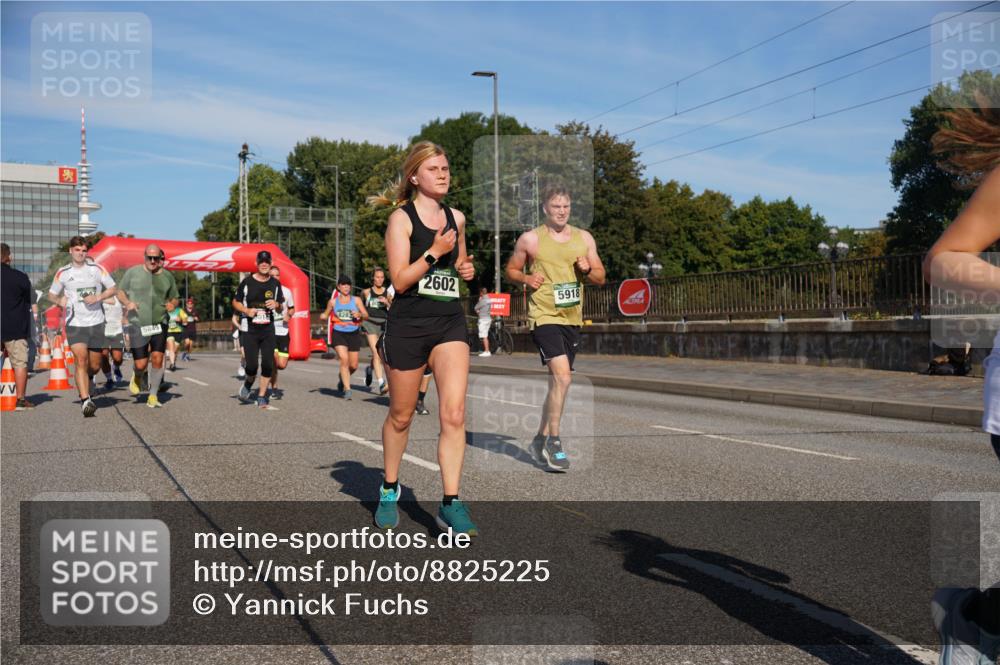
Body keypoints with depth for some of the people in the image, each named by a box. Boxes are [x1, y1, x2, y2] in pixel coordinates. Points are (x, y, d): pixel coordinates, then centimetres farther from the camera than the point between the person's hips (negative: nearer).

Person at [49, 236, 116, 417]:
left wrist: (98, 297, -11)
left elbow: (112, 288, 7)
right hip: (75, 324, -1)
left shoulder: (96, 269, 2)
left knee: (94, 366, 8)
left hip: (96, 323, 1)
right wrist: (60, 300, -5)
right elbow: (52, 294, 16)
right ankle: (85, 401, -20)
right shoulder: (63, 273, 4)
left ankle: (85, 380, 43)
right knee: (81, 360, -17)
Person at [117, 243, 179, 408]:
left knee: (157, 359, -8)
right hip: (138, 324, -1)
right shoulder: (132, 272, 1)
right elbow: (120, 292, 10)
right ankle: (137, 376, 34)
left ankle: (153, 396, 6)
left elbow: (175, 298, 18)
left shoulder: (167, 276, 7)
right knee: (140, 365, -4)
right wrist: (127, 303, -10)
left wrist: (172, 304, -5)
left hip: (159, 324, 2)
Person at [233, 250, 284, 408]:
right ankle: (247, 386, 26)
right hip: (249, 330, -2)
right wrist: (246, 310, -13)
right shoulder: (247, 281, -2)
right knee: (252, 366, -7)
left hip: (268, 330, 3)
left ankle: (262, 396, 11)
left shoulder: (275, 284, 6)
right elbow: (235, 302, 6)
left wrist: (277, 305, -10)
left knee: (268, 364, -3)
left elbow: (280, 310, 14)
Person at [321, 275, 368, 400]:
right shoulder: (333, 301, 6)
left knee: (353, 365, 5)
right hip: (338, 333, -2)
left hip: (353, 334, 2)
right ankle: (347, 389, -16)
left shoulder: (356, 300, 5)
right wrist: (322, 316, -6)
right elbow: (325, 314, 17)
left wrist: (360, 315, -20)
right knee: (344, 360, -20)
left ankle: (342, 380, 36)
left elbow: (366, 315, 2)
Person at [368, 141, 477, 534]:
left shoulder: (456, 218, 11)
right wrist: (434, 252, -20)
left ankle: (450, 503, -6)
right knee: (401, 415, 11)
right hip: (408, 324, -3)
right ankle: (389, 490, 33)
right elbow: (400, 280, -13)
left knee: (454, 413, -11)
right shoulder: (401, 218, -5)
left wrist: (466, 269, 7)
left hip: (450, 323, 4)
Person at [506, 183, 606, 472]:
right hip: (543, 316, -5)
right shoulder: (530, 239, -1)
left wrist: (588, 270, -7)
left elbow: (601, 277, 14)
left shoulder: (584, 238, 9)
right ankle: (553, 441, -8)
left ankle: (541, 438, 27)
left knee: (557, 381, 13)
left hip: (572, 318, 5)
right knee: (562, 377, -20)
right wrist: (526, 278, -11)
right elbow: (511, 269, 9)